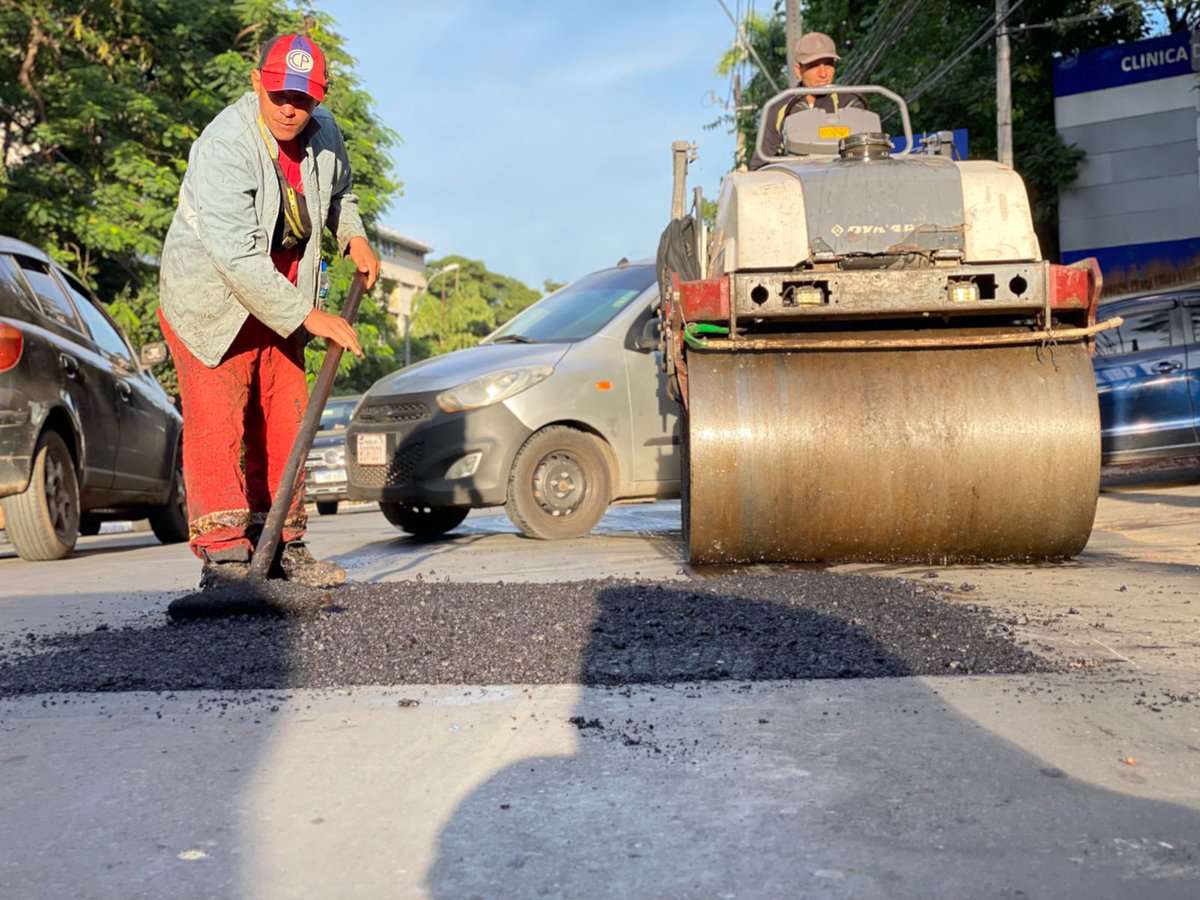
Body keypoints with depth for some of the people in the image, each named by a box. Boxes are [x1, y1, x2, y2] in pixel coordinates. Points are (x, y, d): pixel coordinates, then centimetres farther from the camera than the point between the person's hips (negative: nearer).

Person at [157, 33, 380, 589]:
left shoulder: (324, 135, -3)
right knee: (216, 423, -11)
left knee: (283, 421, 7)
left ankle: (281, 547, 16)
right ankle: (223, 555, -8)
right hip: (209, 300, -6)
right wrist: (308, 316, -31)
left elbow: (338, 193, 22)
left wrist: (354, 236, 4)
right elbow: (237, 257, -32)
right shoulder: (223, 148, -26)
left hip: (281, 302, 7)